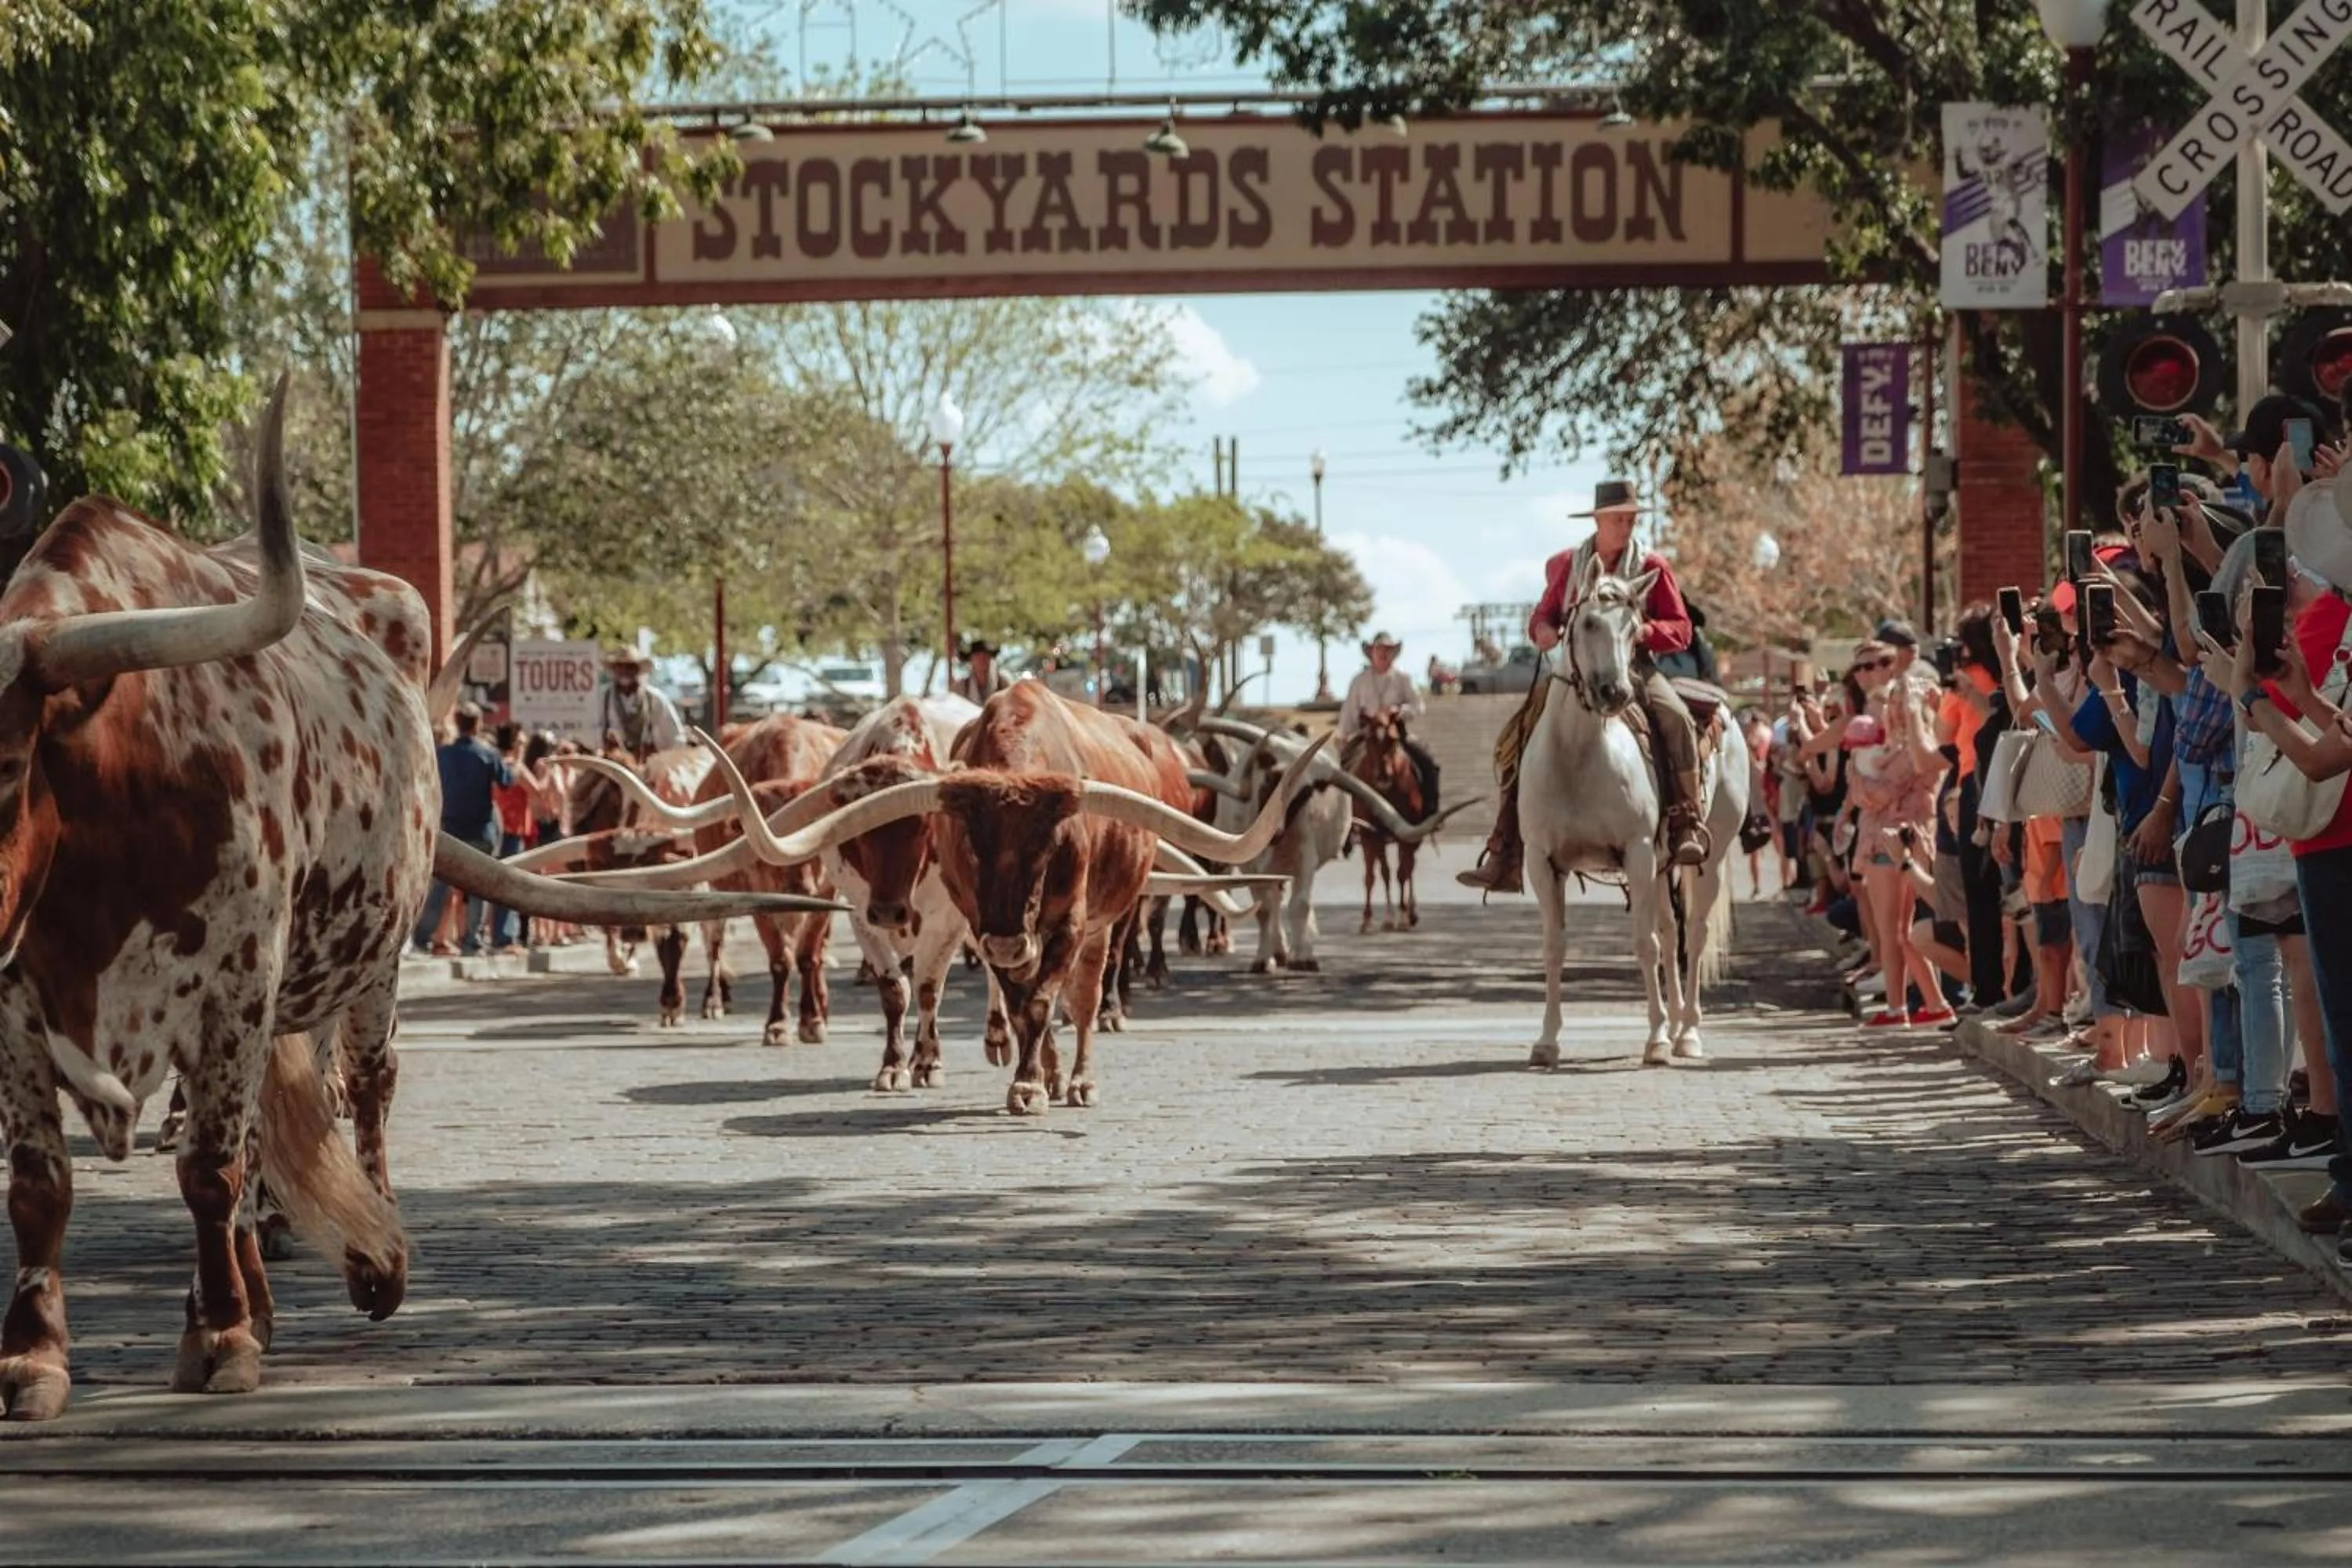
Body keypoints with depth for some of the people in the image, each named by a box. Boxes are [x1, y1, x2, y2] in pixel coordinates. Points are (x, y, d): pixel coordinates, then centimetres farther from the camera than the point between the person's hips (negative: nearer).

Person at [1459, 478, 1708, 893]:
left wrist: (1645, 630, -21)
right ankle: (1504, 854, -10)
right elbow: (1543, 614, 20)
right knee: (1516, 740, -12)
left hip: (1633, 667, -2)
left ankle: (1686, 824, -29)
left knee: (1675, 719, -33)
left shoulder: (1652, 568, 3)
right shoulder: (1565, 566, 9)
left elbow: (1681, 631, 0)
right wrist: (1542, 629, -5)